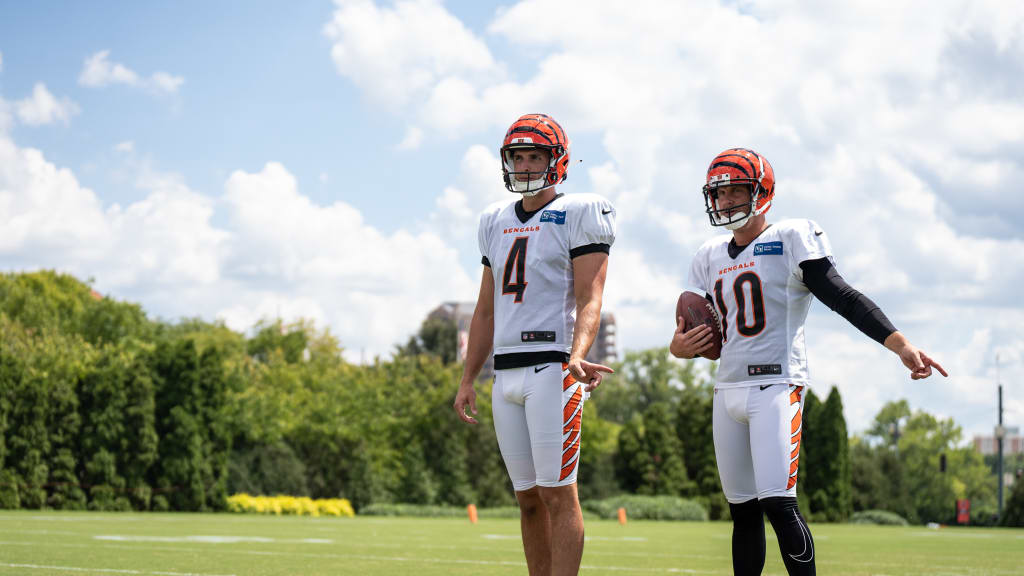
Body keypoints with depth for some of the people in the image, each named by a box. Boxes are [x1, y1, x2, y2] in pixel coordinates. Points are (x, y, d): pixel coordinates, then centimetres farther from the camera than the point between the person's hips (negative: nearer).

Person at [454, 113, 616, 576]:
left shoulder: (579, 215, -2)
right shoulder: (496, 222, 18)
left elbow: (589, 299, -11)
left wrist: (577, 356, -28)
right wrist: (467, 380, 16)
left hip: (552, 366, -7)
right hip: (506, 372, 7)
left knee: (558, 494, -9)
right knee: (528, 499, 8)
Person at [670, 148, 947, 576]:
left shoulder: (791, 241, -2)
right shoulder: (710, 258, 16)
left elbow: (843, 298, -11)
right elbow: (693, 331, 19)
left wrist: (900, 344, -23)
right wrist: (679, 346, -6)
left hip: (775, 384, -6)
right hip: (728, 388, 6)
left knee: (778, 504, -18)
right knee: (743, 511, 8)